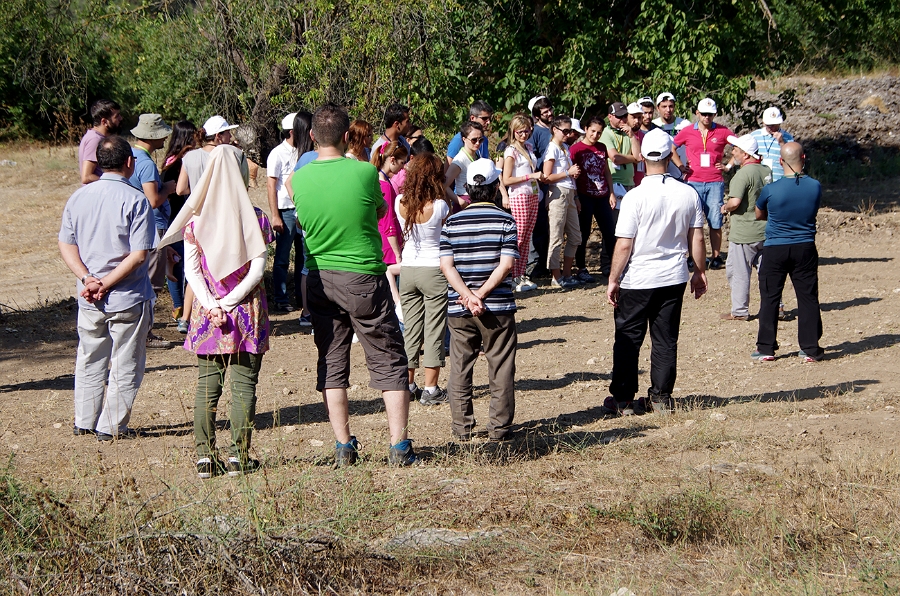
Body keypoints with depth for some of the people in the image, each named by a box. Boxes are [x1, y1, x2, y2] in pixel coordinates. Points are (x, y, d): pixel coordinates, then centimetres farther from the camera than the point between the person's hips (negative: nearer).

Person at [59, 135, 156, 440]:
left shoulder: (78, 197, 1)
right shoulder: (135, 200, -14)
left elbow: (66, 245, 0)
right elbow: (139, 254, -19)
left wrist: (88, 278, -8)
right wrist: (106, 284, -14)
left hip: (89, 300, 5)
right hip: (127, 300, -5)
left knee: (89, 361, 20)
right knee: (125, 366, 8)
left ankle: (84, 421, 28)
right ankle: (112, 426, 12)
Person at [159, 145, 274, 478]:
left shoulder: (195, 220, -1)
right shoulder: (254, 218, -6)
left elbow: (190, 269, -4)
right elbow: (257, 269, -10)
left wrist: (211, 304, -7)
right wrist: (230, 301, -8)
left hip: (207, 312, 2)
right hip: (247, 312, -1)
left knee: (207, 385, 7)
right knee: (243, 384, 4)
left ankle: (205, 457, 6)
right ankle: (238, 456, 3)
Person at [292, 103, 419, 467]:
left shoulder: (299, 179, -4)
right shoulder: (364, 172, -12)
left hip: (319, 279, 3)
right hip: (363, 277, -3)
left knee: (331, 365, 11)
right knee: (389, 362, 5)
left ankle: (343, 446, 11)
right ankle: (399, 445, 3)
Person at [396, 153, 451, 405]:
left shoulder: (400, 203, -5)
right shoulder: (440, 207, -17)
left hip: (407, 271, 4)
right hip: (434, 270, -4)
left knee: (410, 330, 13)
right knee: (434, 332, 3)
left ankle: (408, 385, 18)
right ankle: (430, 389, 5)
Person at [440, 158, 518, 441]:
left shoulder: (452, 222, 2)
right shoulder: (505, 221, -4)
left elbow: (446, 264, -6)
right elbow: (506, 264, -12)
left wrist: (467, 296, -12)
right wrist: (480, 295, -12)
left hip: (458, 309, 2)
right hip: (498, 307, -2)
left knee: (460, 368, 11)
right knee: (501, 369, 7)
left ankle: (462, 428, 13)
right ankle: (499, 428, 8)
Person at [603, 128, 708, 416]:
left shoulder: (635, 197, -16)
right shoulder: (688, 194, -4)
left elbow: (624, 245, -14)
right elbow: (697, 238, 3)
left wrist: (613, 280, -5)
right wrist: (699, 272, 16)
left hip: (637, 280, -4)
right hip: (674, 277, 4)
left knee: (628, 340, 7)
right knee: (665, 340, 12)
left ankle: (623, 400, 11)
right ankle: (661, 398, 16)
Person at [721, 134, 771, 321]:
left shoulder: (744, 173, -19)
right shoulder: (766, 171, 6)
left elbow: (735, 201, -27)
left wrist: (725, 207, -8)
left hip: (744, 232, -8)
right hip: (765, 230, 8)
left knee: (738, 271, 3)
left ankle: (740, 311, 9)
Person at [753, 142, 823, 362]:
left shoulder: (771, 190, -13)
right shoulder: (815, 187, -7)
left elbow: (759, 215, 5)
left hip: (775, 250, -2)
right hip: (805, 249, 2)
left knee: (770, 298, 8)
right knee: (808, 298, 8)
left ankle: (766, 348, 10)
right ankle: (811, 348, 10)